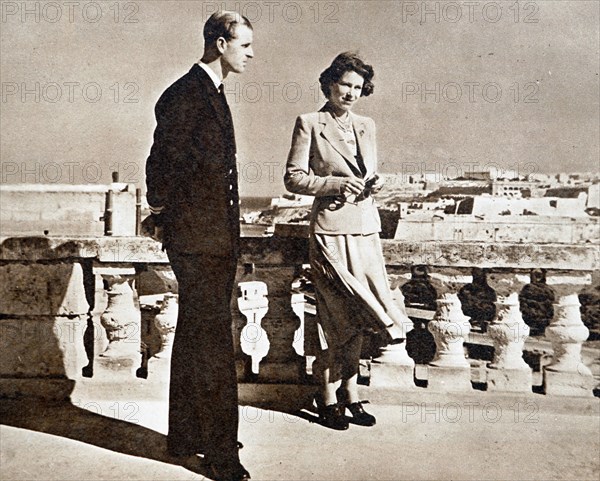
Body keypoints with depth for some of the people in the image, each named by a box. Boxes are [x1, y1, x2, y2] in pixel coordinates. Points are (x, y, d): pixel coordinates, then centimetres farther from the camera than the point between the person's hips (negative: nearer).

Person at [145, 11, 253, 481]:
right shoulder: (184, 96, -14)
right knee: (215, 346, -3)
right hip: (196, 240, -10)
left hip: (217, 239, 10)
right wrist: (167, 210, 0)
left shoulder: (214, 94, 16)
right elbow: (162, 165, -14)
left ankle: (186, 435, 30)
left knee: (194, 340, 16)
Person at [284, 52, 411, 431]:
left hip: (366, 229, 5)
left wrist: (375, 183, 1)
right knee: (336, 314, -2)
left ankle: (350, 395, 20)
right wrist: (336, 184, -15)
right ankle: (330, 399, 13)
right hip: (331, 230, -5)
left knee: (353, 315, 9)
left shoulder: (367, 126, 16)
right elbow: (293, 178, -4)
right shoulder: (310, 124, 0)